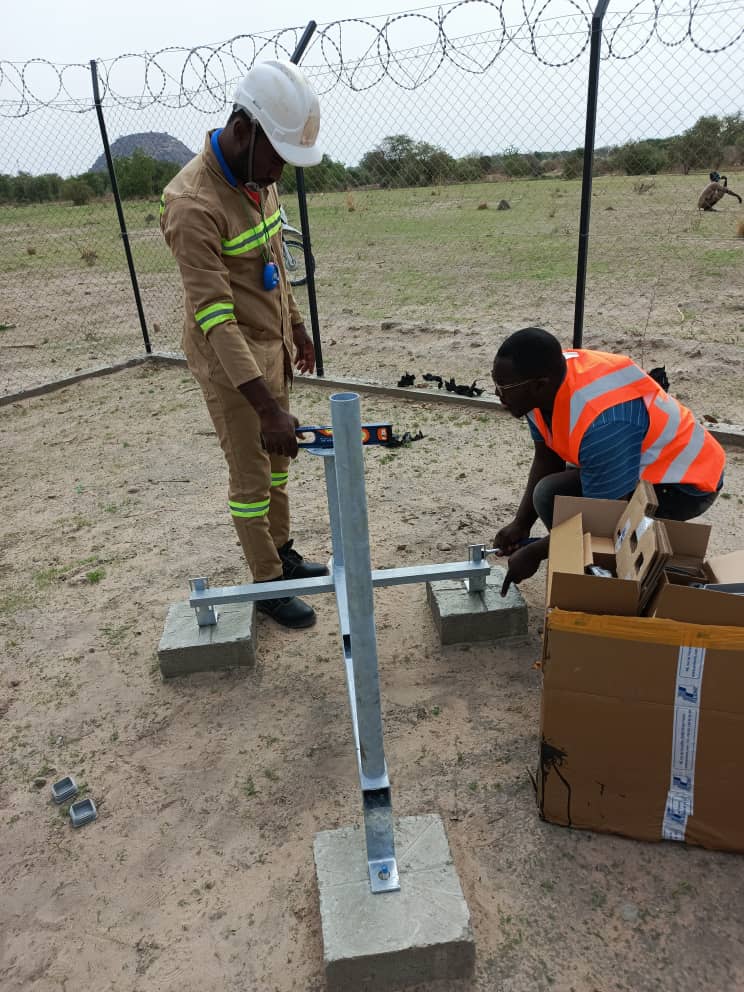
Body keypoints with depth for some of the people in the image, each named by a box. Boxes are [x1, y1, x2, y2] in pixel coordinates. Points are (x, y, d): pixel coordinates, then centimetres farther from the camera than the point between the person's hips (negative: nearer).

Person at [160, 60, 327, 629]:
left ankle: (283, 553, 37)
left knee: (277, 461, 19)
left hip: (272, 346, 8)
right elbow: (216, 319, -30)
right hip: (228, 359, -8)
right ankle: (267, 583, 21)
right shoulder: (193, 204, -26)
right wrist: (267, 407, -33)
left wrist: (296, 327, 20)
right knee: (250, 476, 4)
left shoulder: (259, 178, 1)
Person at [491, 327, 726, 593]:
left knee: (553, 496, -24)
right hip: (648, 460, 9)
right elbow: (547, 459, 2)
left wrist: (534, 553, -18)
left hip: (684, 482, -9)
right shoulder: (547, 381, -11)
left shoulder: (600, 424, -37)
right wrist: (521, 524, -5)